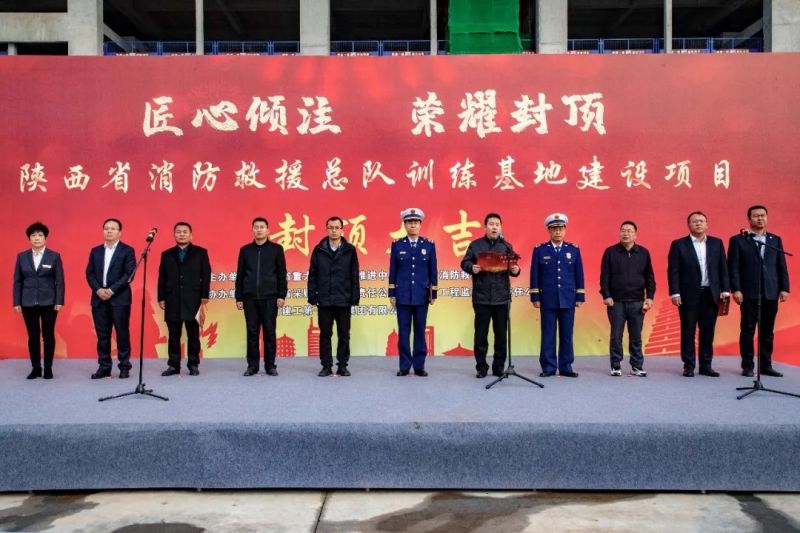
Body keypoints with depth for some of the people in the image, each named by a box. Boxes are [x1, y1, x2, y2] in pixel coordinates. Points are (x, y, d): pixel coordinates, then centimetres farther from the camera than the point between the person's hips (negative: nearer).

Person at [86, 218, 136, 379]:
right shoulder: (95, 251, 13)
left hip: (120, 299, -4)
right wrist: (98, 290, -8)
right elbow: (89, 273, 9)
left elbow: (129, 274, -9)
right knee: (102, 335, 6)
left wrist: (111, 290, -15)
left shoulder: (127, 250, 0)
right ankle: (104, 367, 13)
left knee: (122, 334, 0)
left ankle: (124, 367, 7)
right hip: (99, 298, 4)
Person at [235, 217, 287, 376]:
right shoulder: (245, 250, 9)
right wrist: (239, 297, 5)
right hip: (250, 298, 2)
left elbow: (281, 274, 3)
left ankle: (270, 365, 10)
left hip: (270, 298, -2)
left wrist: (282, 295, -4)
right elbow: (240, 275, 10)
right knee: (252, 333, 4)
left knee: (269, 332, 2)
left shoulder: (276, 249, 3)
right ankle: (252, 365, 12)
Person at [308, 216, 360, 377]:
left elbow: (354, 276, 2)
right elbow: (312, 275, 5)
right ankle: (326, 366, 15)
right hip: (324, 300, 1)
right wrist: (312, 296, -1)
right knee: (325, 334, 6)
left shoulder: (350, 250, 3)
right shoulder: (319, 250, 4)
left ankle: (342, 365, 15)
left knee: (344, 335, 5)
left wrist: (355, 297, -3)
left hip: (344, 300, 0)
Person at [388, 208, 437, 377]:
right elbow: (392, 271, 4)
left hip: (421, 296, 0)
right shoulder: (397, 245, 3)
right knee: (403, 332, 3)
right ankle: (404, 366, 10)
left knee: (420, 331, 4)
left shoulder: (429, 245, 4)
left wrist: (433, 294, 2)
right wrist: (391, 293, 1)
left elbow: (433, 271, 5)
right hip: (402, 295, 0)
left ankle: (419, 366, 12)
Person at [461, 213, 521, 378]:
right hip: (481, 296, -1)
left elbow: (513, 268, 8)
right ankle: (481, 367, 13)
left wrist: (516, 270, -15)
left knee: (501, 334, 6)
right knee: (481, 334, 3)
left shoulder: (507, 246, 9)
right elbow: (464, 263, 2)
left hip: (501, 296, 2)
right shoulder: (475, 245, 5)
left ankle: (499, 367, 17)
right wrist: (471, 267, -19)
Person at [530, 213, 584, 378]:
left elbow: (579, 275, 8)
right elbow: (535, 275, 2)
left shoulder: (574, 250, 8)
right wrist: (535, 297, -2)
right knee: (548, 335, 1)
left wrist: (580, 297, 4)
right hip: (547, 300, -1)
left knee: (567, 335, 5)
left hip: (568, 300, 2)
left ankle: (566, 367, 13)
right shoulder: (539, 250, 3)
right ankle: (548, 367, 8)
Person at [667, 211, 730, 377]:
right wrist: (675, 293, -11)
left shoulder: (716, 243, 9)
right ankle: (688, 366, 10)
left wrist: (725, 290, 0)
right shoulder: (678, 244, 0)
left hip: (711, 294, 3)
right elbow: (673, 270, -4)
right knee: (688, 332, 3)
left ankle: (706, 366, 15)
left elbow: (723, 268, 8)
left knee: (708, 332, 7)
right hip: (689, 295, -3)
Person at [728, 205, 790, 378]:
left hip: (771, 293, 3)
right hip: (749, 293, -3)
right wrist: (736, 289, -12)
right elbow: (733, 267, -4)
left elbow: (781, 266, 11)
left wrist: (784, 288, 3)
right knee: (747, 331, 1)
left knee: (768, 332, 8)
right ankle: (747, 366, 8)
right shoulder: (738, 240, 2)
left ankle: (766, 365, 15)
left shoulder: (775, 240, 13)